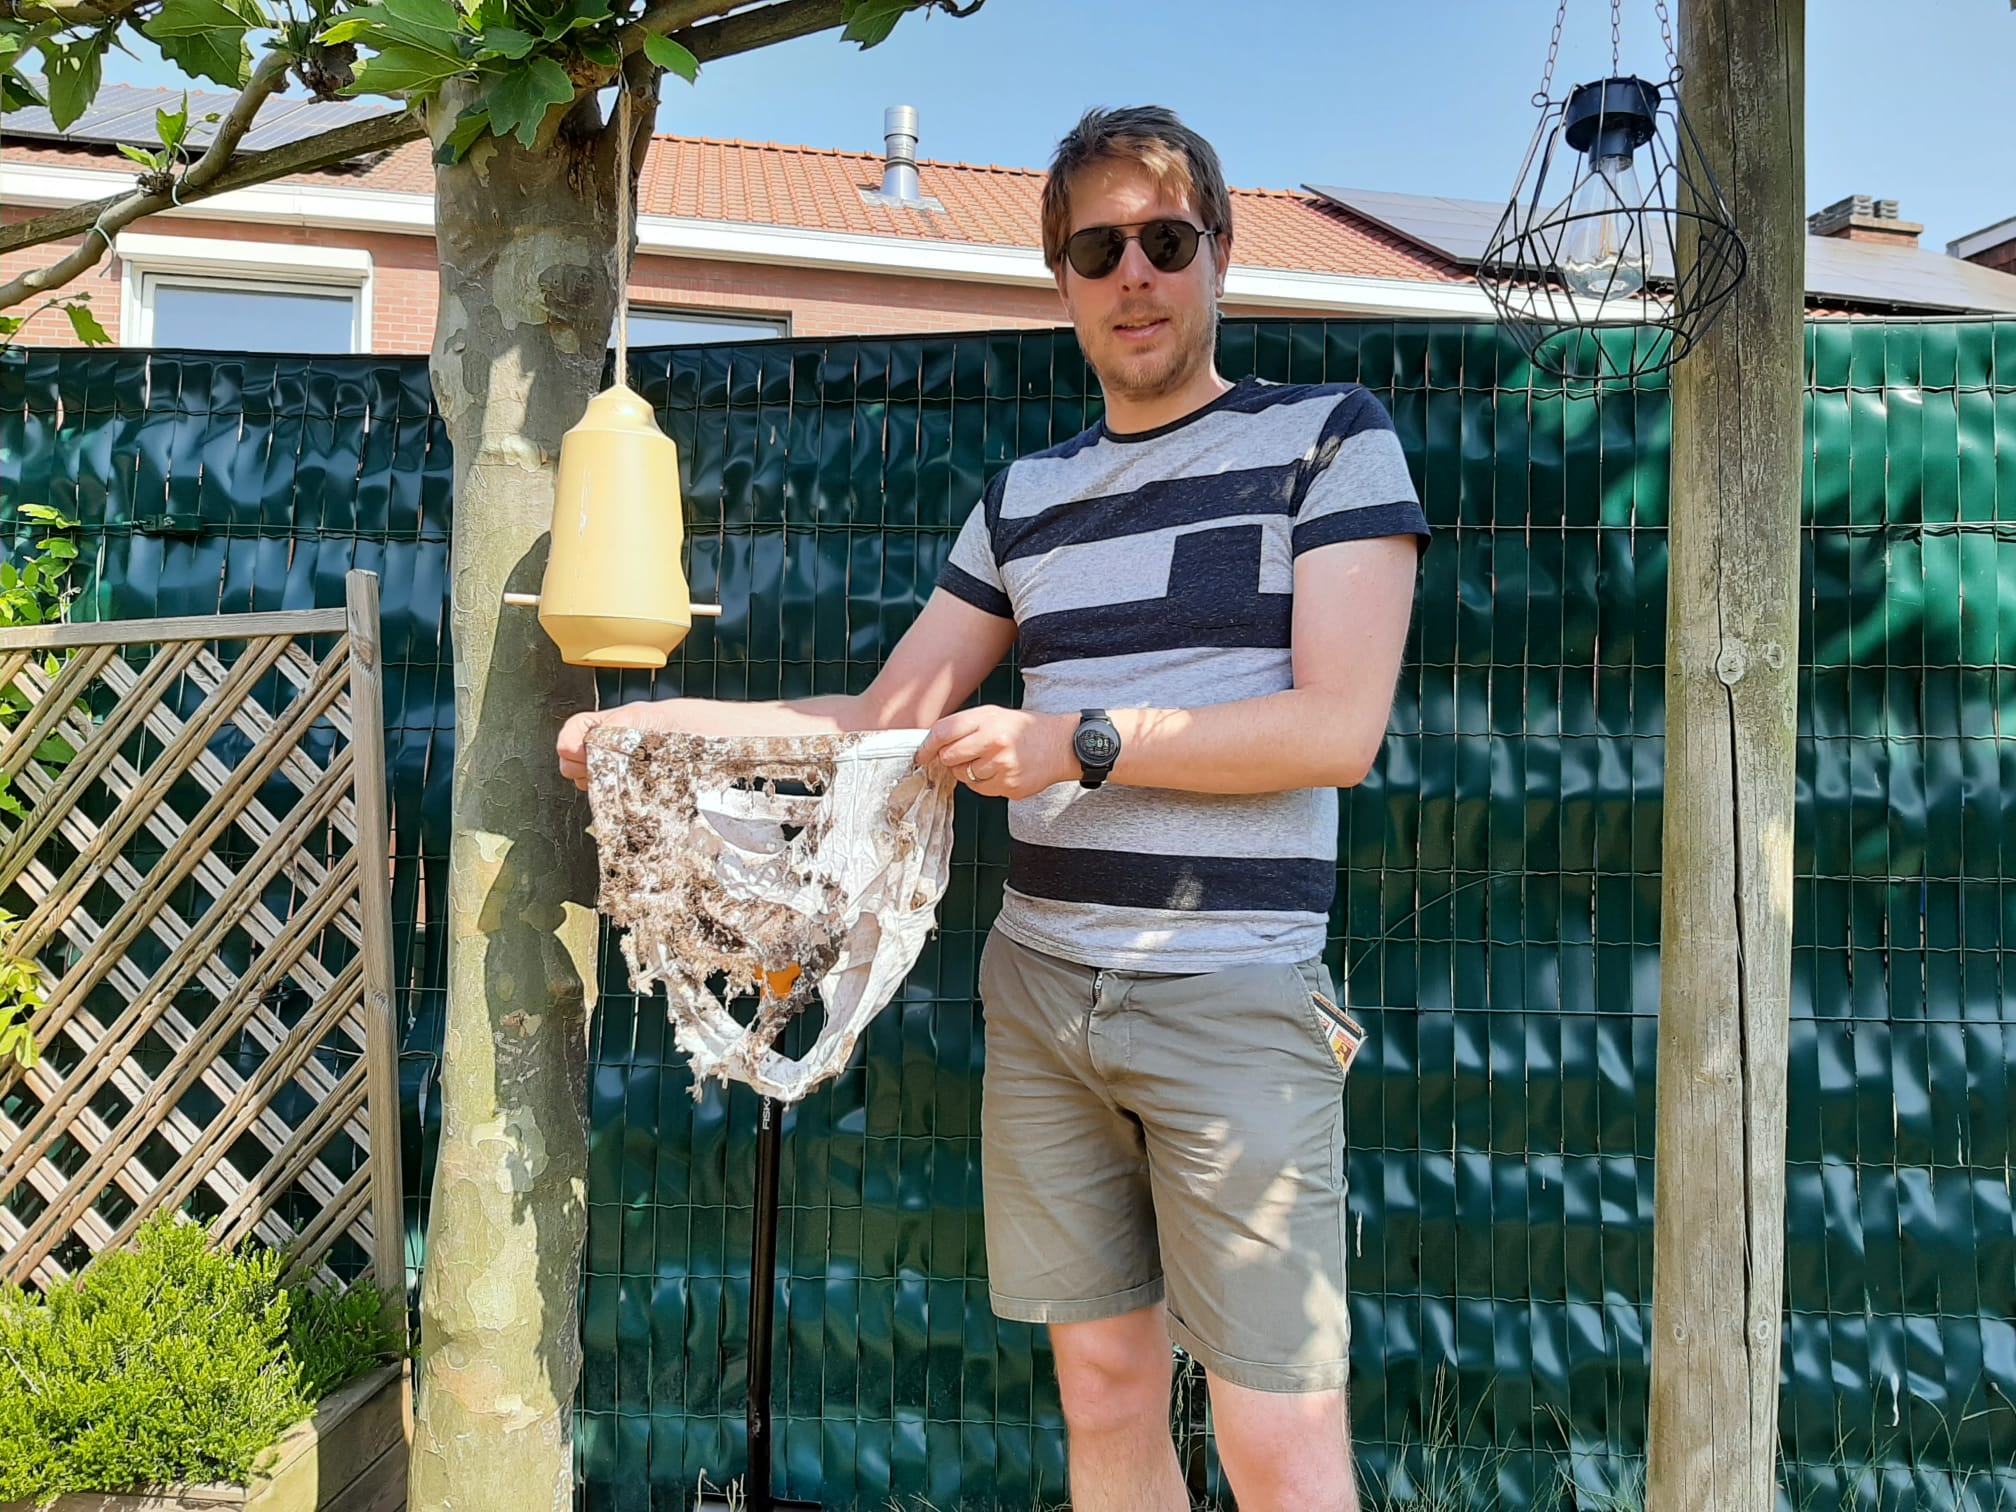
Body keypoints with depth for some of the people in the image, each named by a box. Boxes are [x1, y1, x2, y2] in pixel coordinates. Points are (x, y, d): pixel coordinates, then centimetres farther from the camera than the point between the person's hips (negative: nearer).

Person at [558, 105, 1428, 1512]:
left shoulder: (1330, 434, 1)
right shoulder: (1025, 495, 15)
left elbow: (1339, 727, -10)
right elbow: (884, 719, 18)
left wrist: (1079, 741, -14)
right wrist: (656, 720, 10)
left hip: (1233, 995, -4)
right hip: (1039, 984, 5)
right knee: (1104, 1391, 11)